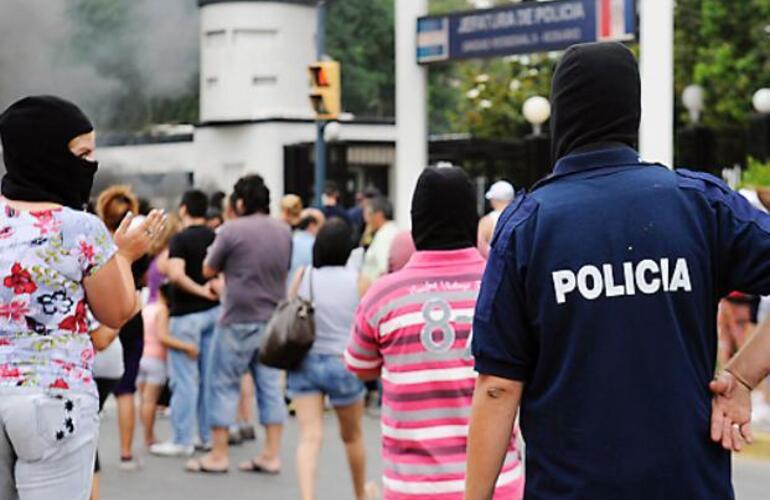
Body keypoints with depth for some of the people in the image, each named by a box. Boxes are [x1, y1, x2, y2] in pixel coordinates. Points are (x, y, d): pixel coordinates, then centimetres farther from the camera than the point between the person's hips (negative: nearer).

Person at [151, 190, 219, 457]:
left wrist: (200, 291, -17)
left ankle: (182, 440, 1)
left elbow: (175, 274, -26)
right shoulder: (215, 238, 7)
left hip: (187, 313, -6)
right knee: (209, 377, 11)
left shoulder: (180, 239, -13)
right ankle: (209, 435, 16)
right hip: (214, 310, 7)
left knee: (184, 379, -2)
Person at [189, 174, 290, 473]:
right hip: (274, 319, 5)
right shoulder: (284, 231, 7)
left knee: (224, 384, 4)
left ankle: (219, 455, 7)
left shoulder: (232, 230, -10)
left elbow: (208, 270, -2)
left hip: (239, 320, -5)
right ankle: (271, 454, 8)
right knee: (270, 385, 8)